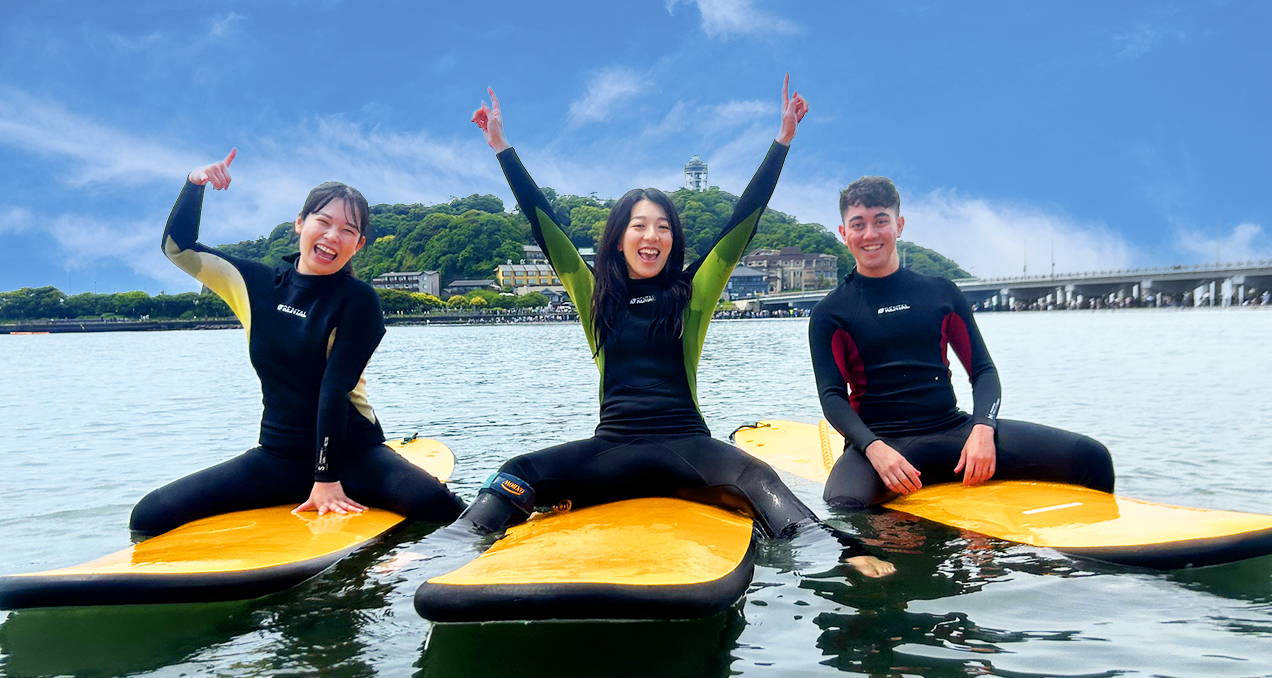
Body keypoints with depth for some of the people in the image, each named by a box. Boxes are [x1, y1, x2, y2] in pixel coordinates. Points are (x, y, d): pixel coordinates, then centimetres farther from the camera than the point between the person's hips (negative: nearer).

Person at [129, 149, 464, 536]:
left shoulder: (357, 300, -8)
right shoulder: (258, 286, 6)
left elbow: (335, 388, -16)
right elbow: (177, 247, 10)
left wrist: (327, 479, -20)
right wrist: (195, 185, -5)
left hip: (352, 452, -4)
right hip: (277, 457, 4)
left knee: (438, 507, -33)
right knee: (150, 518, -12)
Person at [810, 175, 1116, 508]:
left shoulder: (940, 293, 14)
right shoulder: (830, 313, 5)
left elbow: (983, 370, 11)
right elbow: (832, 396, -4)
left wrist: (983, 429, -11)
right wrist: (875, 449, -22)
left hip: (954, 429, 3)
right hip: (878, 440, -3)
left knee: (1091, 458, -11)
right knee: (844, 506, -39)